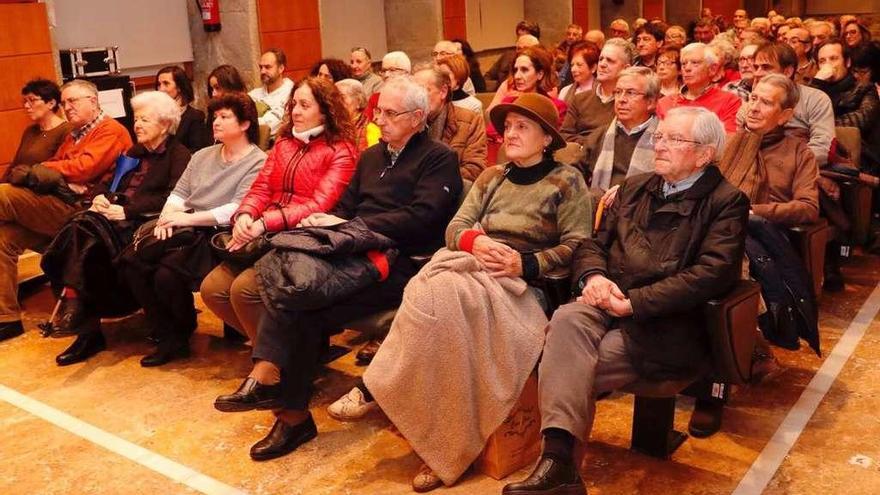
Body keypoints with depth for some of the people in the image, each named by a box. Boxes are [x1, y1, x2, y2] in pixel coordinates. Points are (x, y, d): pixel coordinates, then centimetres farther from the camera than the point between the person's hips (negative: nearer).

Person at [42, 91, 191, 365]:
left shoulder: (179, 155, 2)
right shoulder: (135, 152, 28)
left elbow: (172, 198, -13)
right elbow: (109, 180, 24)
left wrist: (127, 210, -18)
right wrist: (99, 197, 0)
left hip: (143, 222, -7)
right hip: (118, 216, 7)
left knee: (84, 230, -30)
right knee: (79, 226, -25)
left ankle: (75, 309, -26)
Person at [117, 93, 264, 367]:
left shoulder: (258, 162, -5)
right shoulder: (202, 155, 20)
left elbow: (237, 210, -16)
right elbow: (179, 193, 15)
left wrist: (188, 218, -18)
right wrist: (167, 216, -7)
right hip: (185, 231, 7)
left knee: (166, 275, -28)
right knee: (130, 261, -15)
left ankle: (183, 331, 4)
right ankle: (169, 337, -4)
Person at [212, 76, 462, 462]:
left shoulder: (439, 159, 1)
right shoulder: (371, 156, 27)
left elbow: (420, 217, -13)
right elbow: (346, 206, 22)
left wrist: (349, 225, -15)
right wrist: (325, 222, -2)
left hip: (397, 261, -7)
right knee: (284, 269, -22)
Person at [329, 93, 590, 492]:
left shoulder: (567, 181, 7)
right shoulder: (491, 177, 22)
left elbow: (576, 246, -2)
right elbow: (455, 227, 13)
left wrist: (526, 264, -15)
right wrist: (475, 241, -10)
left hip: (519, 285, -4)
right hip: (473, 266, 5)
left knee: (438, 295, -33)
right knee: (436, 293, -33)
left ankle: (374, 388, -20)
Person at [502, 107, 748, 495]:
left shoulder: (726, 201, 1)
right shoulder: (635, 188, 21)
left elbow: (712, 273, -12)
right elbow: (594, 244, 18)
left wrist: (635, 301, -18)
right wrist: (593, 276, -7)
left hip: (664, 322, -4)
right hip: (607, 303, 5)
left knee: (573, 370, -26)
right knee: (567, 320, -30)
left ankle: (562, 461, -11)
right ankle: (557, 460, -37)